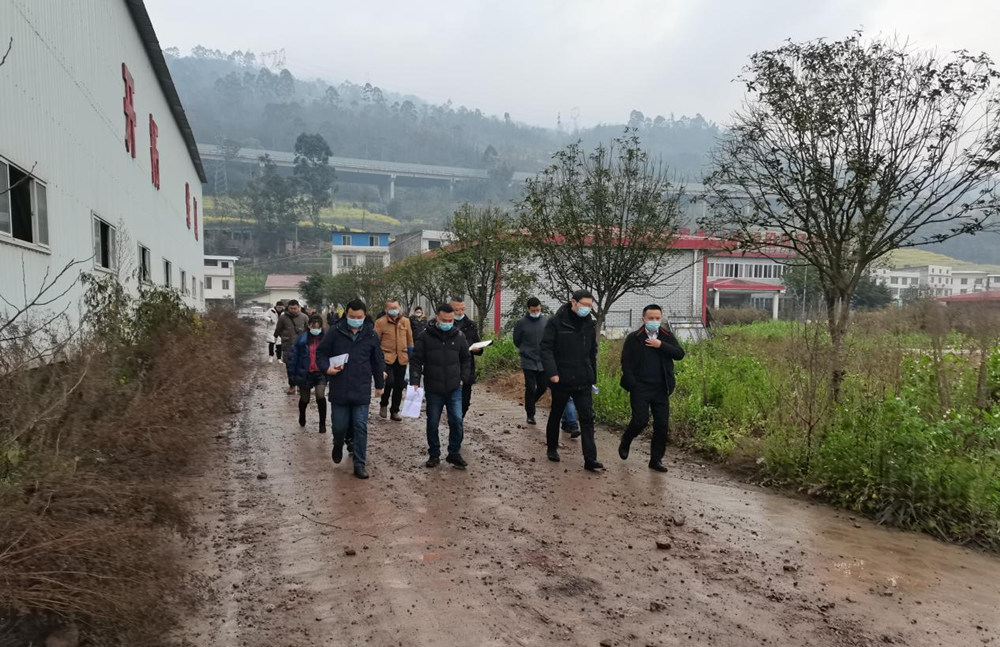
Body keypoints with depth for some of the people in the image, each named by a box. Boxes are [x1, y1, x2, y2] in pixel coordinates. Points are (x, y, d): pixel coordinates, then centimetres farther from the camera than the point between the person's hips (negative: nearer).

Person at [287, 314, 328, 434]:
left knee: (320, 396, -19)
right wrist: (293, 374, -5)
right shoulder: (302, 339, -10)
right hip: (305, 374, 1)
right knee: (304, 399, 17)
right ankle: (302, 416, 50)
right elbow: (293, 355, -5)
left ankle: (322, 424, -1)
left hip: (320, 373, -1)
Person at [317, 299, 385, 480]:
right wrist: (326, 368, -16)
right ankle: (338, 445, 41)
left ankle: (360, 464, 11)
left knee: (361, 428, 2)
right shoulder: (335, 332, -4)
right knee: (339, 426, 7)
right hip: (339, 390, 0)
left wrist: (380, 384, 17)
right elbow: (321, 353, 4)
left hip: (362, 391, 1)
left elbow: (377, 361, 11)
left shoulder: (371, 335, 1)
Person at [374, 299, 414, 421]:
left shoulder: (405, 321, 5)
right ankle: (383, 404, 9)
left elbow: (410, 339, 14)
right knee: (390, 381, -19)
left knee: (399, 386, 9)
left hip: (402, 359, 4)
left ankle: (394, 411, 24)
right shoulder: (380, 322, -6)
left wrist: (411, 356, 12)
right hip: (387, 358, -4)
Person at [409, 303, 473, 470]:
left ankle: (454, 454, 13)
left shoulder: (459, 336, 1)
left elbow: (466, 359, 14)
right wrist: (415, 381, -13)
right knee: (433, 423, 8)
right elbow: (416, 360, -3)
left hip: (454, 389, 1)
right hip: (433, 390, -1)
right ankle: (434, 455, 22)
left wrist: (463, 378, 6)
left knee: (457, 421, -2)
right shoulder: (425, 337, -5)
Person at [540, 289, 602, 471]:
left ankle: (590, 459, -3)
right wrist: (552, 372, -23)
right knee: (556, 415, 14)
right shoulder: (556, 322, -9)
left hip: (583, 381, 3)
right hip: (561, 379, -3)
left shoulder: (589, 324, 7)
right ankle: (552, 448, 34)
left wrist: (593, 376, 16)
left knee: (587, 418, -4)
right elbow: (546, 348, -13)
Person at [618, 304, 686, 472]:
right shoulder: (633, 338, 1)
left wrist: (661, 345, -14)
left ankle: (656, 460, 14)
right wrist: (632, 383, -9)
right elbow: (625, 362, -1)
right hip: (640, 387, -3)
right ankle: (624, 444, 21)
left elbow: (680, 354, -4)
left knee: (662, 425, 2)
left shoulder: (667, 337, 9)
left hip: (661, 389, 3)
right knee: (640, 421, -9)